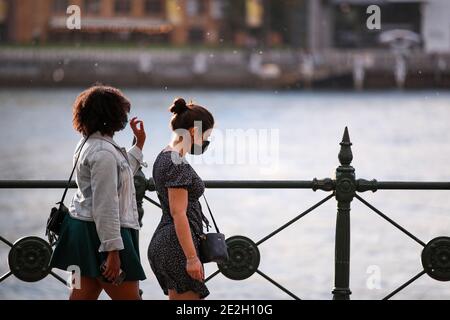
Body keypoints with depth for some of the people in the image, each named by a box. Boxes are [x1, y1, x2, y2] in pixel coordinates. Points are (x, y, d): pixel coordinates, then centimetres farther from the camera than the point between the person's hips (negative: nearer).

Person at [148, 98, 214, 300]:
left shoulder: (164, 158, 14)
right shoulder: (178, 165, -16)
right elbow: (178, 213, -20)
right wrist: (192, 257, -21)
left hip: (163, 243, 10)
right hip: (177, 245, -10)